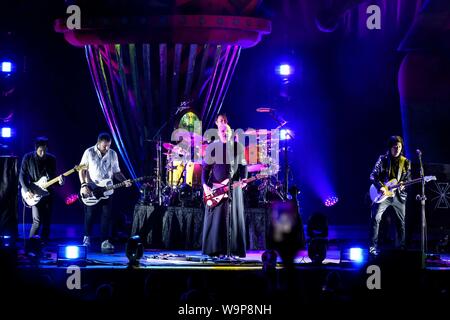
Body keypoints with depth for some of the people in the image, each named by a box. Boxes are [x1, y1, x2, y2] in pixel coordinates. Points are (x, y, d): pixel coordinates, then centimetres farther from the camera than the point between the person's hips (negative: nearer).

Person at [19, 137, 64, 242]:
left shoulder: (51, 159, 2)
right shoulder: (28, 158, -5)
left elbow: (53, 176, 7)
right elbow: (22, 176, -3)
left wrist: (58, 181, -16)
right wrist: (27, 191, -15)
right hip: (34, 193, -3)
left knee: (47, 220, 5)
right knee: (37, 220, -13)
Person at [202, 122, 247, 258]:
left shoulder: (238, 147, 5)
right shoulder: (212, 147, 2)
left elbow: (243, 165, 10)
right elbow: (206, 168, 4)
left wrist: (243, 179, -7)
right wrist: (205, 184, -7)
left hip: (234, 187, 1)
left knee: (234, 218, -1)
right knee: (216, 218, -3)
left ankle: (234, 250, 3)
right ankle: (216, 250, 1)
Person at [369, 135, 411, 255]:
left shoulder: (406, 162, 7)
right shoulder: (383, 159, 0)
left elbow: (408, 178, 8)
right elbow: (373, 175, -3)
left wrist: (403, 185, -14)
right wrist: (380, 187, -18)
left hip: (399, 195, 3)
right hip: (384, 194, -3)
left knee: (403, 222, 6)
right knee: (375, 218, -17)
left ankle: (403, 247, 19)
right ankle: (373, 246, -12)